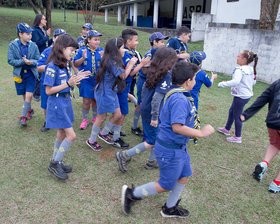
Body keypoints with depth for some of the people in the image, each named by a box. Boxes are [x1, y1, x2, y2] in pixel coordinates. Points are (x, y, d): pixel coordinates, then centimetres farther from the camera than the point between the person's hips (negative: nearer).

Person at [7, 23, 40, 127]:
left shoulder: (33, 46, -3)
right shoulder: (12, 45, -5)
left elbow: (38, 60, -1)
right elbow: (10, 61, -10)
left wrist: (31, 62, -23)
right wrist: (23, 61, -23)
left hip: (31, 74, 0)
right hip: (19, 74, 1)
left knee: (29, 95, -9)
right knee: (25, 95, 12)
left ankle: (23, 116, 3)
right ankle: (29, 110, 37)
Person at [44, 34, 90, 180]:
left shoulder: (65, 64, 6)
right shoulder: (52, 66, -18)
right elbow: (48, 91, -19)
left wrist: (76, 78, -1)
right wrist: (68, 83, -25)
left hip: (65, 101, 9)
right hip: (57, 103, -9)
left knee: (62, 134, 17)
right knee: (71, 135, -7)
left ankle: (55, 162, 33)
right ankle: (55, 164, 9)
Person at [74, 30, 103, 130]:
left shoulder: (101, 51, 3)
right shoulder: (82, 50, 0)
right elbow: (75, 64, -3)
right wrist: (83, 58, -19)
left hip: (98, 80, 2)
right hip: (86, 80, -1)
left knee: (95, 100, 12)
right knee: (86, 101, -1)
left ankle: (95, 118, 33)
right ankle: (85, 120, 19)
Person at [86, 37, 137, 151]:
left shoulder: (112, 60, 7)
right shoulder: (112, 62, -22)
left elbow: (122, 73, 11)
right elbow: (123, 76, -17)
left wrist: (130, 64, 6)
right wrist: (130, 64, -6)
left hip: (111, 92, 9)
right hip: (104, 92, -9)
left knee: (118, 115, 12)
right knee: (102, 117, 3)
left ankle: (103, 133, 32)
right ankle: (91, 141, 21)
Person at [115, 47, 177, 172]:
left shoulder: (154, 72, 4)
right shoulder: (166, 76, -21)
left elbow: (144, 87, 14)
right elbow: (157, 98, -27)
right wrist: (155, 117, -22)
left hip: (145, 108, 9)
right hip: (152, 112, -9)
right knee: (152, 142, 5)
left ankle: (152, 162, 33)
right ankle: (124, 156, 7)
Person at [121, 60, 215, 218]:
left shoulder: (173, 93, 5)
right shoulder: (179, 99, -27)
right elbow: (177, 127, -34)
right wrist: (200, 133, -26)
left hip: (178, 146, 10)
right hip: (170, 149, -10)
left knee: (184, 175, 22)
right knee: (166, 186, 6)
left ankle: (170, 208, 39)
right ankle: (132, 193, 21)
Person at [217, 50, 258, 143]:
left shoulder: (240, 69, -22)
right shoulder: (251, 69, 5)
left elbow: (235, 81, -38)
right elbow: (253, 81, 17)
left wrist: (222, 84, -29)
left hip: (241, 96, -10)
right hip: (247, 94, 10)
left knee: (237, 116, 3)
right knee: (231, 111, 24)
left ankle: (237, 137, 16)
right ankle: (227, 129, 41)